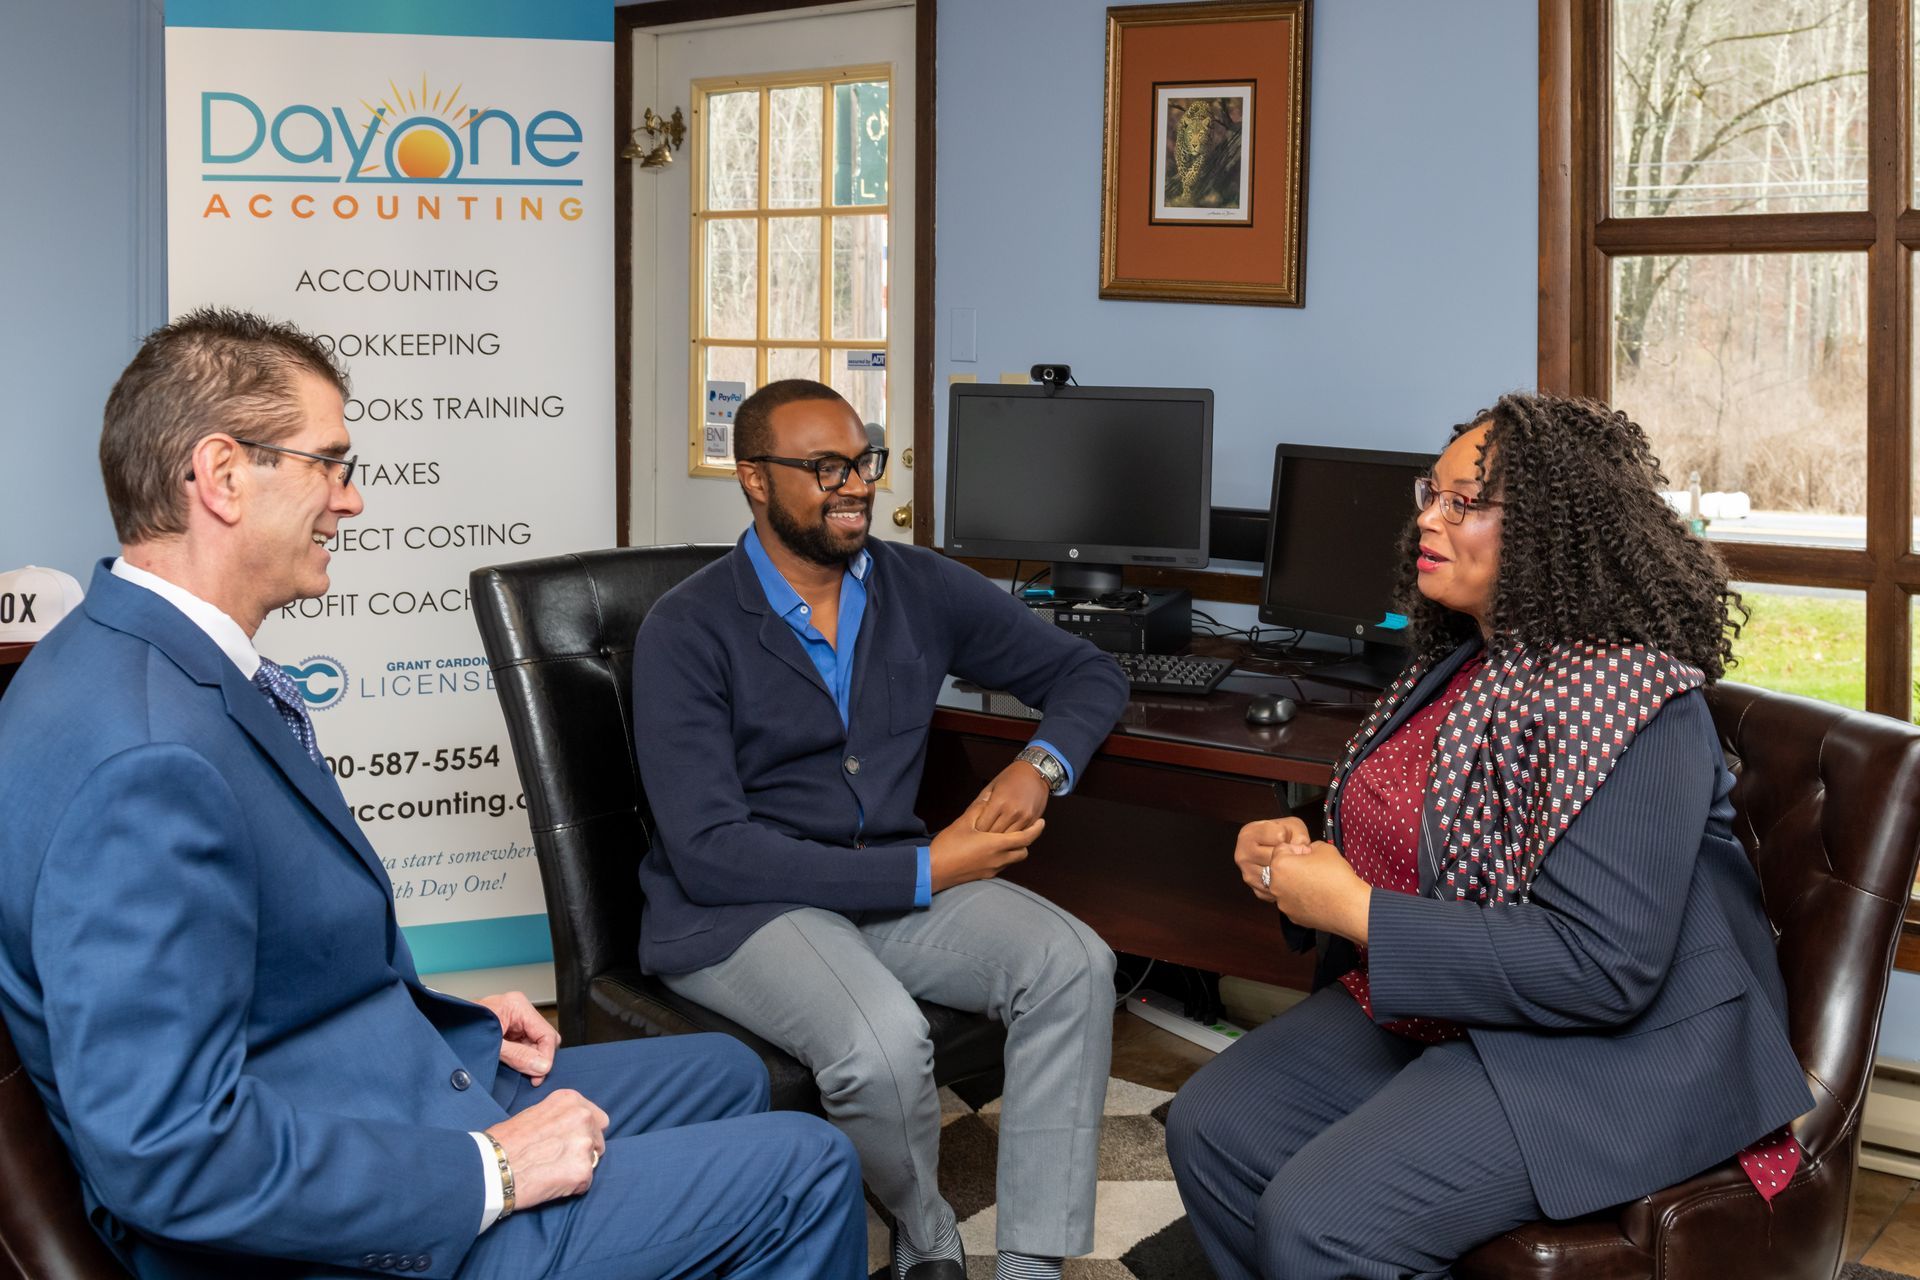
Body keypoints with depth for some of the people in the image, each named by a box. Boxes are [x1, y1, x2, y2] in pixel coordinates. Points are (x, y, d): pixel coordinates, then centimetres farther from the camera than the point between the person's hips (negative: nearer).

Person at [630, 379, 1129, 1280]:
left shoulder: (921, 589, 4)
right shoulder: (688, 631, -12)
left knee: (1074, 965, -20)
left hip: (895, 881, 5)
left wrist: (1041, 765, -10)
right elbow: (710, 853, -19)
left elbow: (1088, 675, 14)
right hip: (736, 907, -5)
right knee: (882, 1039, -33)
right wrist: (926, 869, -21)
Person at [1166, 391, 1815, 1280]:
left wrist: (1355, 910, -25)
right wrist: (1293, 854, 0)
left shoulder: (1627, 698, -22)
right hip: (1423, 1013, 9)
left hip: (1608, 1052, -9)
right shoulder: (1463, 662, 7)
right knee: (1211, 1130, 0)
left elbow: (1601, 968, -30)